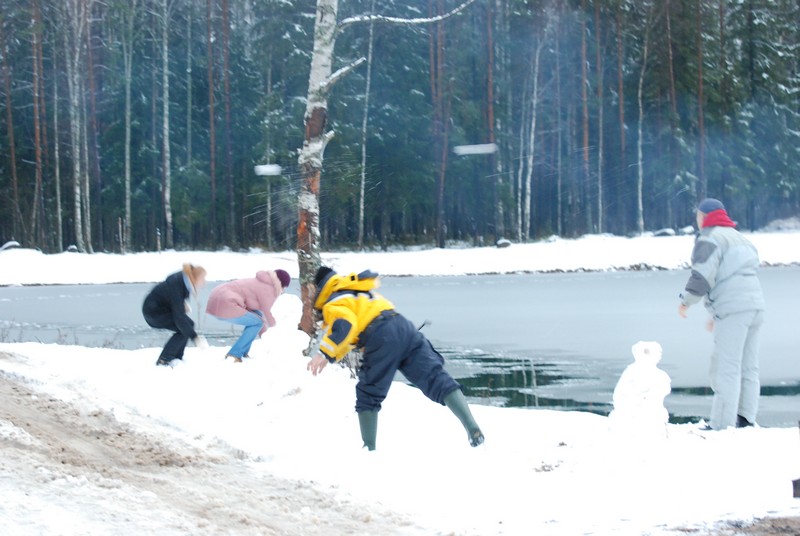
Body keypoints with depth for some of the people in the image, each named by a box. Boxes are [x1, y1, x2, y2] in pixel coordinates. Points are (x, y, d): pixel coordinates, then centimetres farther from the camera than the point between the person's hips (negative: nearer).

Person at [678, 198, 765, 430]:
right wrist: (717, 314, 29)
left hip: (732, 309, -9)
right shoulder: (740, 238, 26)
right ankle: (745, 418, 12)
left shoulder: (710, 238, -2)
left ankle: (721, 424, -10)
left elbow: (703, 274, -14)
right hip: (756, 305, 9)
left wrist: (686, 301, 0)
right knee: (748, 367, 11)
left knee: (726, 368, -9)